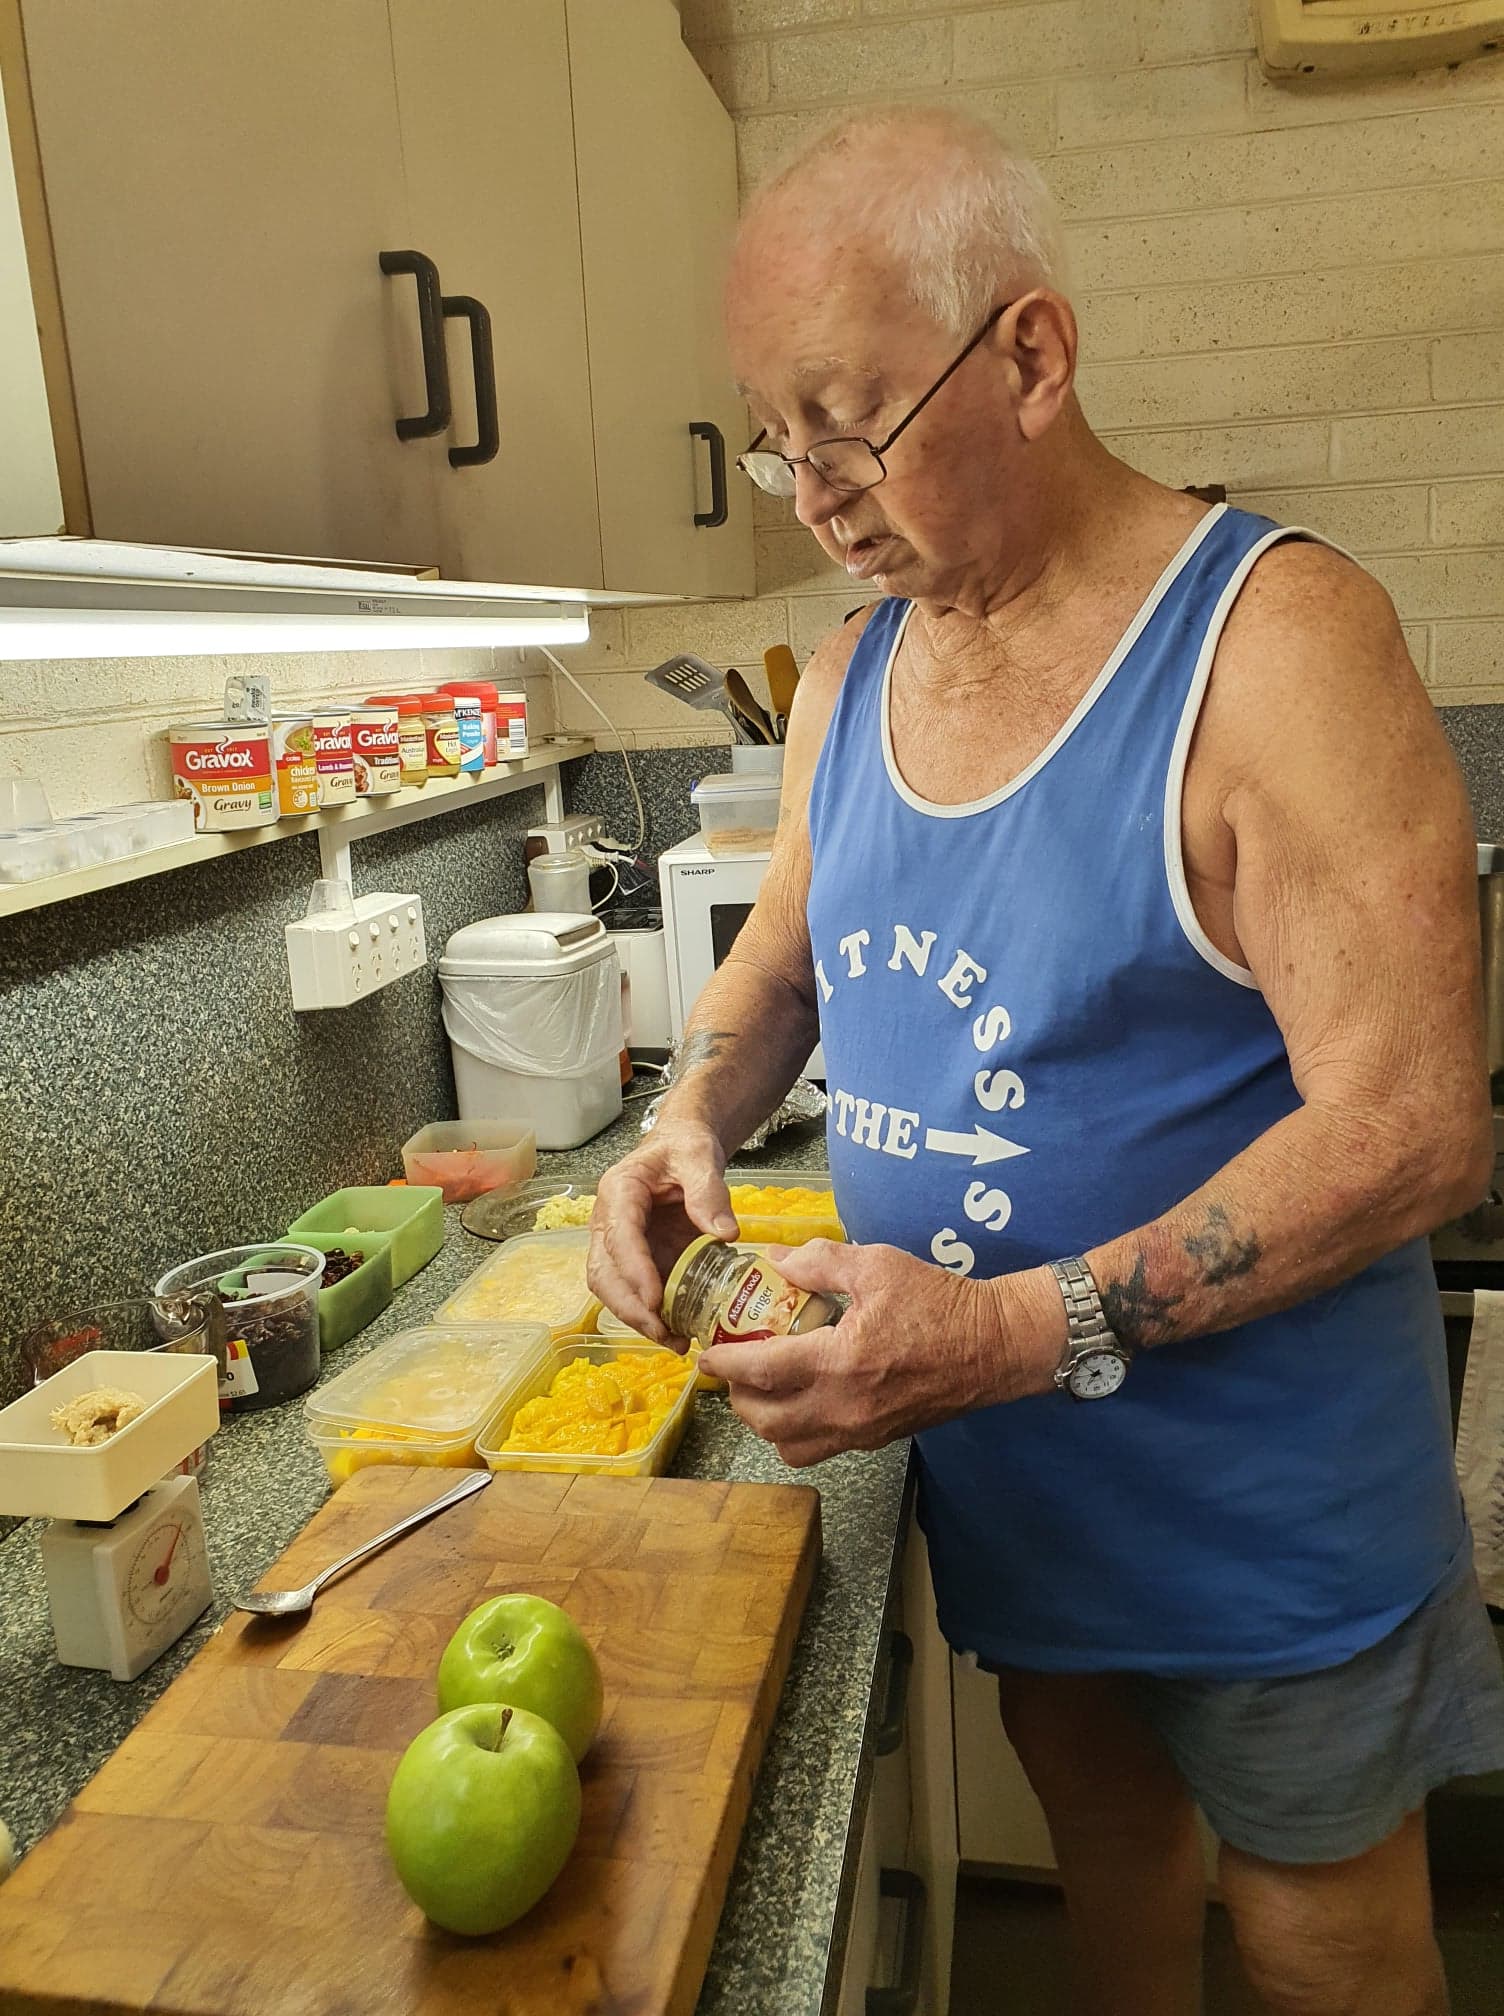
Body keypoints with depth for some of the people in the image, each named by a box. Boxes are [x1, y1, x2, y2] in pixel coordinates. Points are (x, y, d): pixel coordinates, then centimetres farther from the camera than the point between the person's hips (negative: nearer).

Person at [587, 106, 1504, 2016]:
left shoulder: (1271, 638, -22)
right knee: (1098, 1818, 28)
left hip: (1263, 1501, -5)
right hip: (996, 1472, 6)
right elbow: (779, 958, 11)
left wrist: (1017, 1327, -31)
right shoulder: (853, 668, 0)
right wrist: (692, 1124, -10)